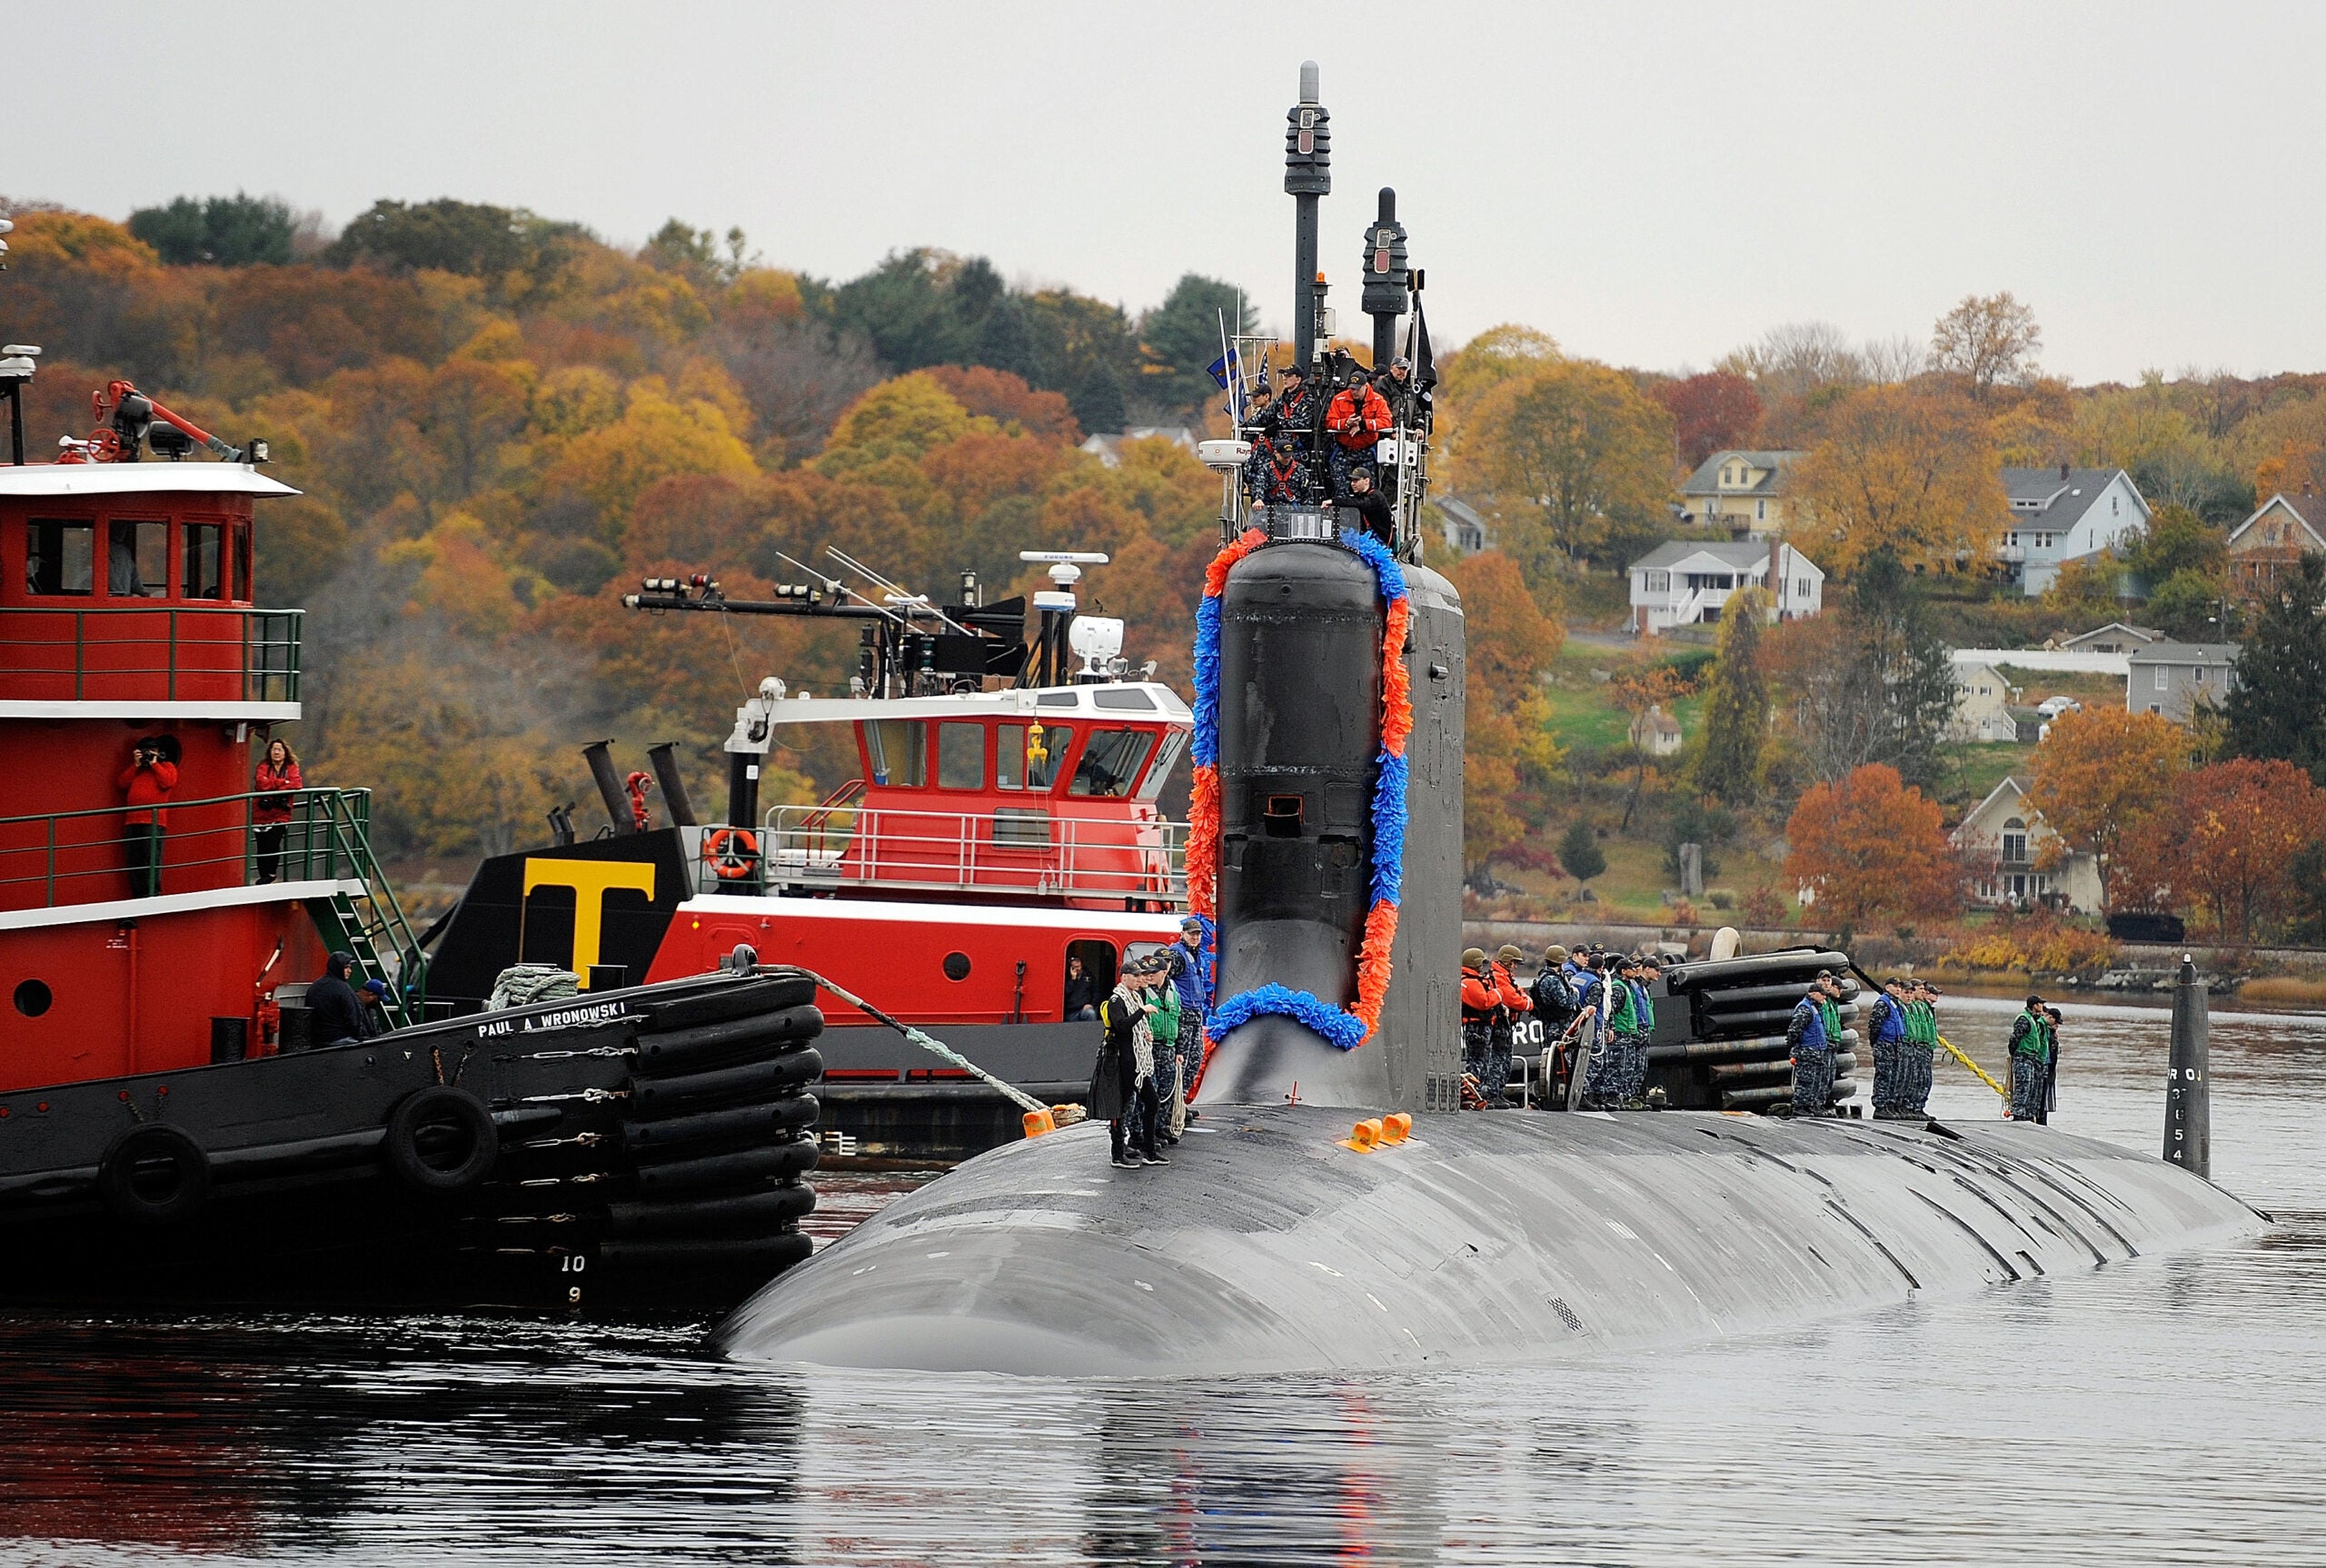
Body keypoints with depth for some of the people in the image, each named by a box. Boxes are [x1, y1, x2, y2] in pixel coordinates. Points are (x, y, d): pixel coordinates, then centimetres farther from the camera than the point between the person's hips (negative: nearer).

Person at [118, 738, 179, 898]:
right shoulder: (134, 769, 27)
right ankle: (138, 896, 0)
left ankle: (152, 895, -16)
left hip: (153, 822, -5)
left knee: (152, 860, -13)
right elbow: (123, 783, 13)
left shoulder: (166, 766, 13)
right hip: (132, 822, 5)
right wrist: (136, 765, 7)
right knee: (134, 862, 0)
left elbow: (168, 782, -6)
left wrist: (154, 764, 1)